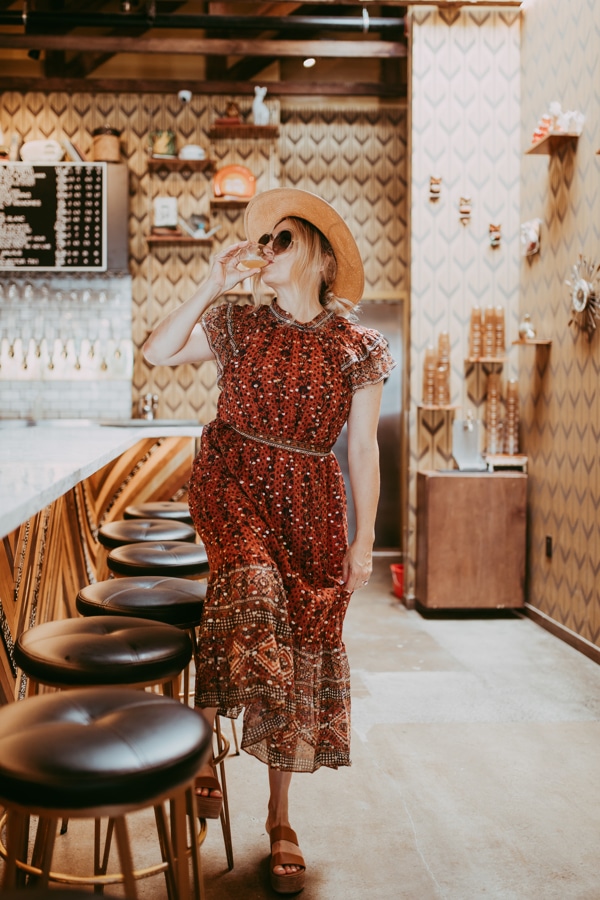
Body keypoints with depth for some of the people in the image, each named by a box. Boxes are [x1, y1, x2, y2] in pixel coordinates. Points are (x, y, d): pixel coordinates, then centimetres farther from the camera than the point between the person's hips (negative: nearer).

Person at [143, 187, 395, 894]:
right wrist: (211, 285, -7)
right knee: (253, 582, -32)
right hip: (231, 480, 0)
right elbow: (157, 353, -3)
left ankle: (280, 817, 19)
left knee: (304, 642, 3)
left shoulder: (358, 348, 2)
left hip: (308, 502, 1)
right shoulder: (237, 323, 6)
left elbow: (362, 448, 3)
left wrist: (364, 539, 1)